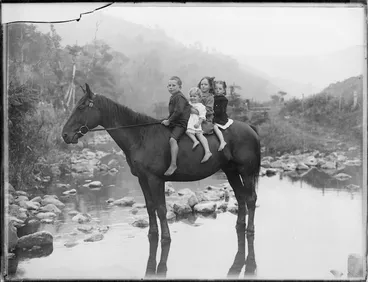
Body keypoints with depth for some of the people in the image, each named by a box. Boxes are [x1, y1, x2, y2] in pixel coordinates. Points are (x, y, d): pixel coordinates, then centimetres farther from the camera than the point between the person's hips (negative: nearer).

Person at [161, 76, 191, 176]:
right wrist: (167, 120, 13)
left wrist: (169, 121, -17)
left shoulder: (179, 97, -12)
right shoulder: (172, 97, 19)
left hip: (180, 124, -11)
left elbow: (178, 111, -22)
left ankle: (173, 164, -36)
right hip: (174, 123, 11)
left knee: (172, 139, -30)